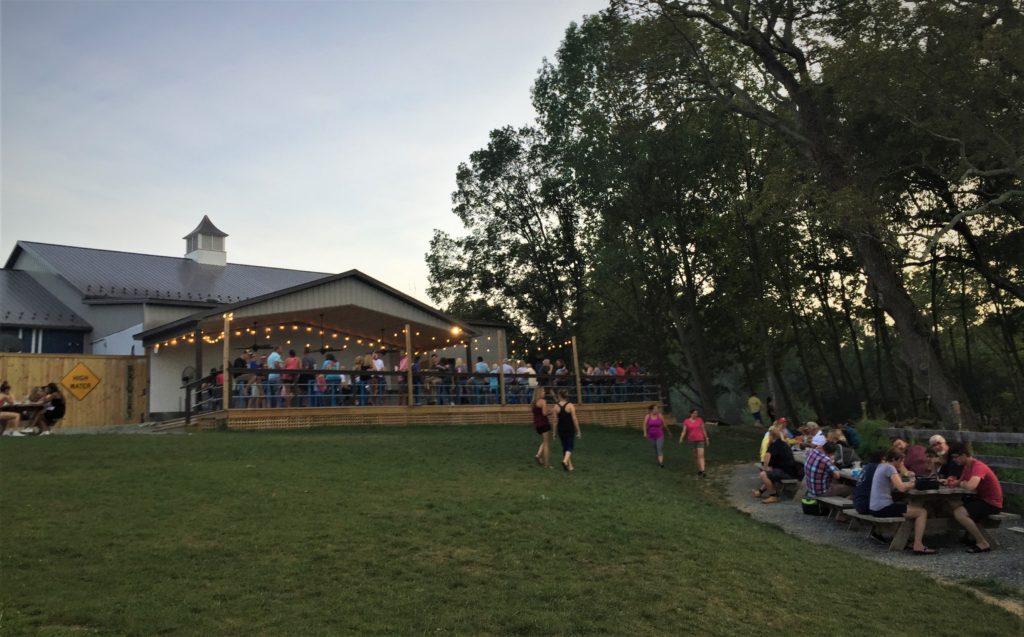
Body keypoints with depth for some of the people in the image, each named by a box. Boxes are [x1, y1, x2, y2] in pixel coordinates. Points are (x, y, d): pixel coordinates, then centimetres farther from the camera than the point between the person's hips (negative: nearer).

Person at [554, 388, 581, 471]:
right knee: (570, 447, 4)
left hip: (561, 430, 3)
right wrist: (578, 431, -4)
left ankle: (570, 466, 18)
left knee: (565, 447, 14)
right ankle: (565, 460, -22)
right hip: (570, 429, -3)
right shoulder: (570, 406, -10)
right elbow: (574, 419, -11)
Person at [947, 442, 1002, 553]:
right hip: (980, 498, 10)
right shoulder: (967, 466, 7)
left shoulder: (978, 467, -24)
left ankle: (983, 543, -14)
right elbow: (961, 482, 17)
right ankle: (971, 535, 15)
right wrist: (952, 482, -7)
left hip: (991, 503, -10)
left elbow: (970, 486, -42)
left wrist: (961, 483, -18)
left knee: (959, 513, -25)